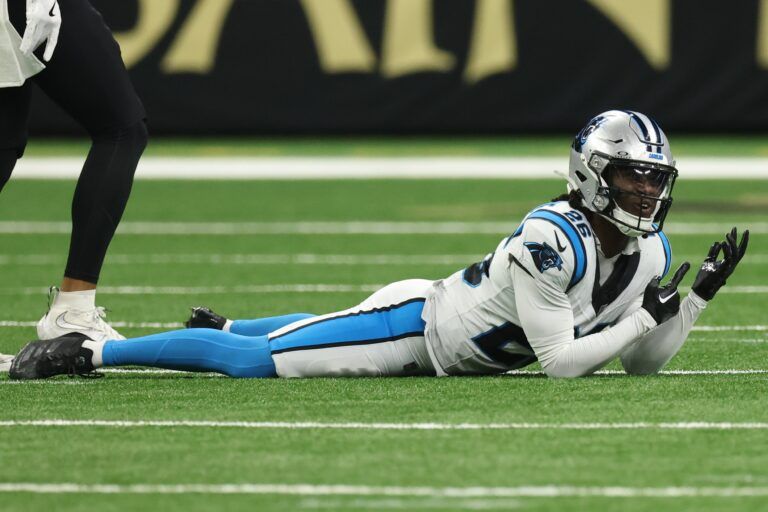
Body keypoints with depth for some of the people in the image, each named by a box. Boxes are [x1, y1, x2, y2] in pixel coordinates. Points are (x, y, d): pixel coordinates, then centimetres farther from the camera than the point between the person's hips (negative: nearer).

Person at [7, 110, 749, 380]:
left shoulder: (650, 251, -7)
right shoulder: (554, 241, -34)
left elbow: (643, 366, 1)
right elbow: (560, 362, -32)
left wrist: (699, 298, -11)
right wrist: (647, 316, -29)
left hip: (449, 342, 8)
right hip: (417, 325, -8)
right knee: (254, 362, -5)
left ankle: (223, 328, 55)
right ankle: (87, 353, 4)